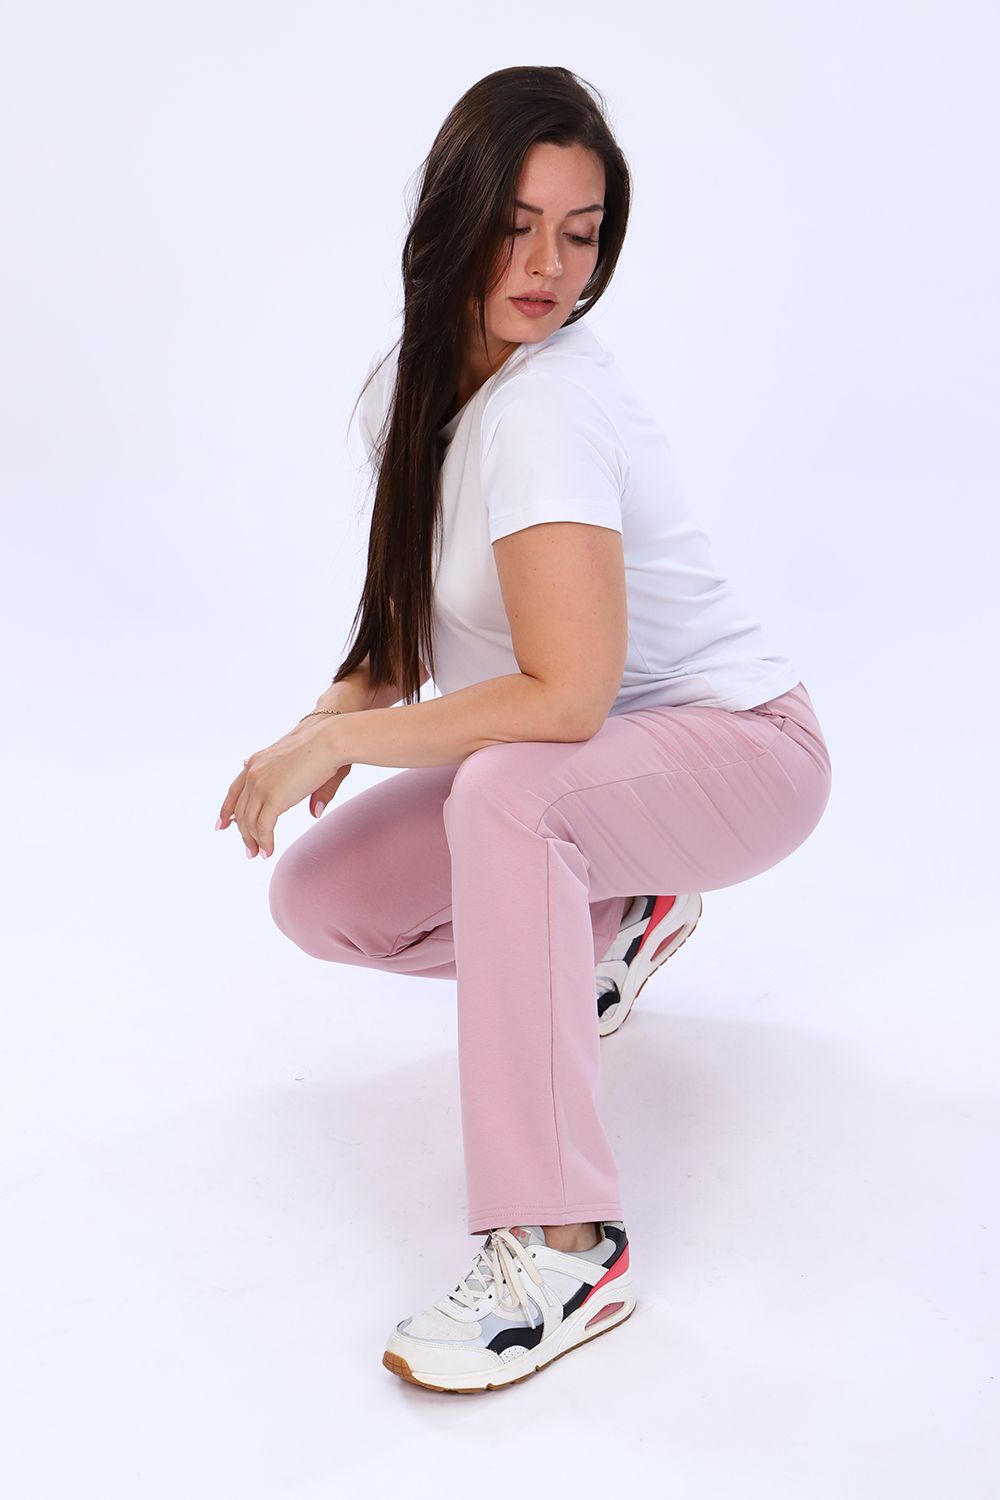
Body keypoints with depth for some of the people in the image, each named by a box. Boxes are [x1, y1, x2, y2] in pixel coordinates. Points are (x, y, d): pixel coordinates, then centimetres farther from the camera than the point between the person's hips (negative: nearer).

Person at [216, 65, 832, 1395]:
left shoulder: (550, 403, -27)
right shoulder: (409, 384, -1)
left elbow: (567, 696, -34)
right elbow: (412, 603, 13)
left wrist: (336, 738, -23)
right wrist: (340, 709, -7)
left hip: (739, 749, -8)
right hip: (575, 768, 8)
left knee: (505, 791, -39)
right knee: (316, 900, -1)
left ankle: (564, 1248, -32)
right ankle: (614, 919, 19)